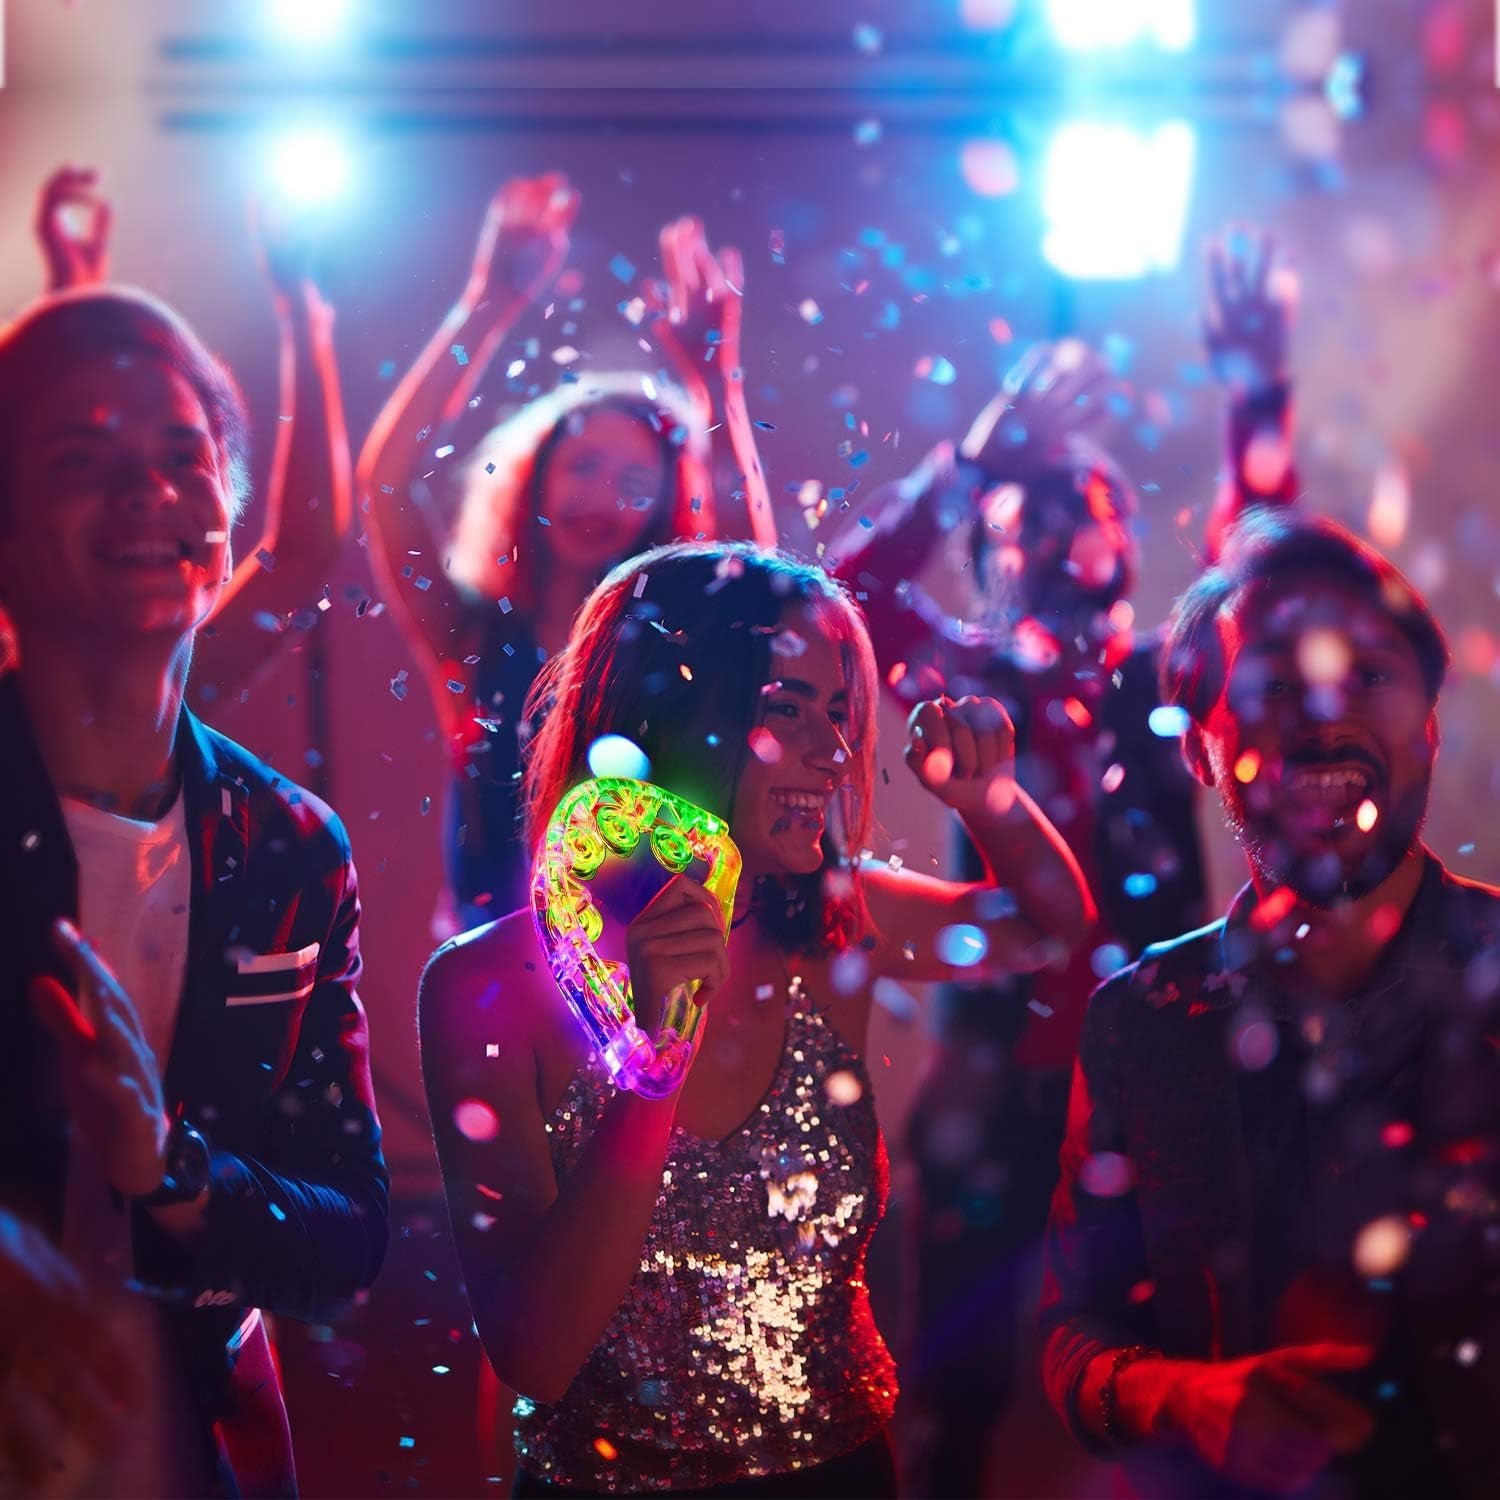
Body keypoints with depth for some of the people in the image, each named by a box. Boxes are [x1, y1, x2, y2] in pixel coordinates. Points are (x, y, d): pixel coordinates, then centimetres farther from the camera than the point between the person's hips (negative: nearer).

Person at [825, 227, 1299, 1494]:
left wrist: (1259, 397, -18)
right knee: (962, 1385, 2)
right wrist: (978, 456, -19)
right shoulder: (972, 684, 5)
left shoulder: (1161, 684, 8)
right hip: (996, 1091, -1)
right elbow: (845, 595, -11)